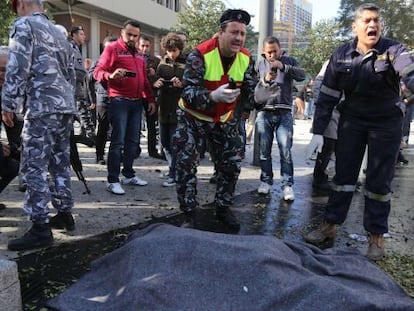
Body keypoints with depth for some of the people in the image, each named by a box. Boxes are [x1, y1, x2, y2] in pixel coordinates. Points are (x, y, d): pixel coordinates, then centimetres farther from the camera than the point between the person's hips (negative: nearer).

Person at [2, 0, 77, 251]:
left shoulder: (24, 25, -2)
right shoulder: (58, 31, 22)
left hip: (42, 107, -8)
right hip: (66, 106, 9)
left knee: (34, 167, -7)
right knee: (60, 162, 14)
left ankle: (41, 228, -6)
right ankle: (65, 214, 21)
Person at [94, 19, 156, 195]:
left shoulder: (138, 53, 20)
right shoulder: (112, 49, -1)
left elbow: (144, 79, 25)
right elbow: (98, 72, -8)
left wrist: (151, 99, 20)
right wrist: (111, 75, -28)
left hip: (137, 102, 7)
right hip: (119, 101, -7)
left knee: (133, 141, 10)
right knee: (118, 142, -8)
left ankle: (129, 175, 21)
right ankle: (112, 180, -4)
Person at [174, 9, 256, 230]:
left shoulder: (244, 58, -8)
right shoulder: (200, 55, -26)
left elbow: (249, 89, 4)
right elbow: (188, 93, -33)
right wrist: (214, 96, -51)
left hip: (223, 120, 5)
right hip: (193, 117, -4)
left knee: (232, 165, 6)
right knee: (186, 166, -7)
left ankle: (223, 209, 25)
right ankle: (189, 216, 8)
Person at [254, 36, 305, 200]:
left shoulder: (289, 61, 10)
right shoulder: (259, 64, 13)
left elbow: (302, 75, -9)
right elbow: (252, 86, 4)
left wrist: (283, 67, -22)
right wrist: (265, 80, -14)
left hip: (284, 113, -1)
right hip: (264, 112, 1)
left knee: (286, 151, -5)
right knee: (264, 150, 4)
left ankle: (287, 185, 0)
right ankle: (266, 181, 17)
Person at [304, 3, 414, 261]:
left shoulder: (393, 50, -10)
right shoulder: (341, 55, -4)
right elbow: (328, 96, -2)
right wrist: (318, 132, -5)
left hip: (387, 123, -2)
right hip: (352, 120, 2)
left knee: (379, 181, 3)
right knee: (344, 175, 7)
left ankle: (376, 236, 15)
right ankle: (330, 225, 18)